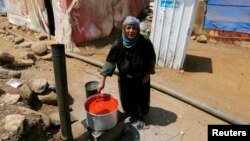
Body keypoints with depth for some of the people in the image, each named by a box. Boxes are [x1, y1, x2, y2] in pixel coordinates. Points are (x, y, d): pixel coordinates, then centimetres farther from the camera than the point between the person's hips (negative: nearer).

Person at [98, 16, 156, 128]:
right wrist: (103, 81, -18)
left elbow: (152, 59, -6)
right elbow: (110, 61, -16)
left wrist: (148, 74, -6)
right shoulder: (118, 44, -19)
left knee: (141, 97, 16)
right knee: (126, 98, 18)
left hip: (141, 77, 0)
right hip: (125, 78, 1)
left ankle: (139, 115, 44)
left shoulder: (145, 43, -21)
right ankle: (129, 115, 48)